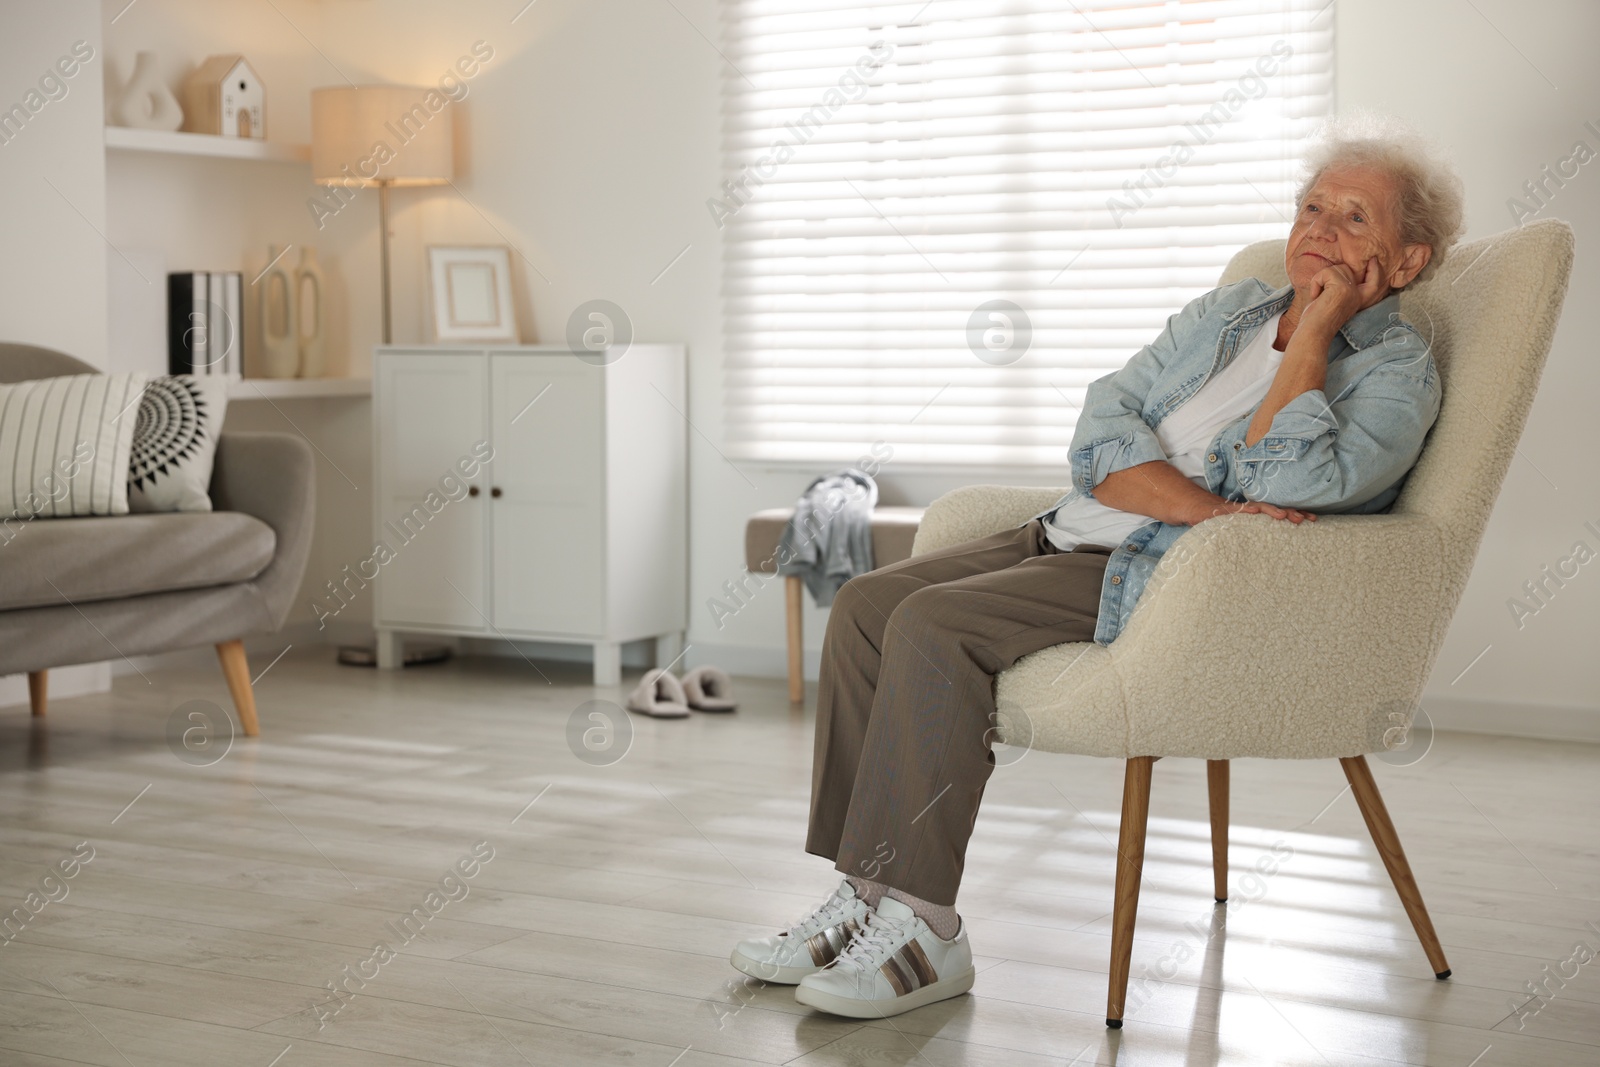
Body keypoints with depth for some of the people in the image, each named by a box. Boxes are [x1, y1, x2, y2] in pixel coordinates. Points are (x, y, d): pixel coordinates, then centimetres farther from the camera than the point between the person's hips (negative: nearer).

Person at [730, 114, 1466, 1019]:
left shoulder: (1399, 368, 0)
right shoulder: (1230, 310, 19)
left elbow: (1289, 484, -21)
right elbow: (1102, 430, 4)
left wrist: (1314, 332, -10)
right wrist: (1209, 508, -13)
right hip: (1073, 538, 8)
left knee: (935, 623, -25)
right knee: (867, 602, -8)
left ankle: (923, 931, -19)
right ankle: (870, 896, -6)